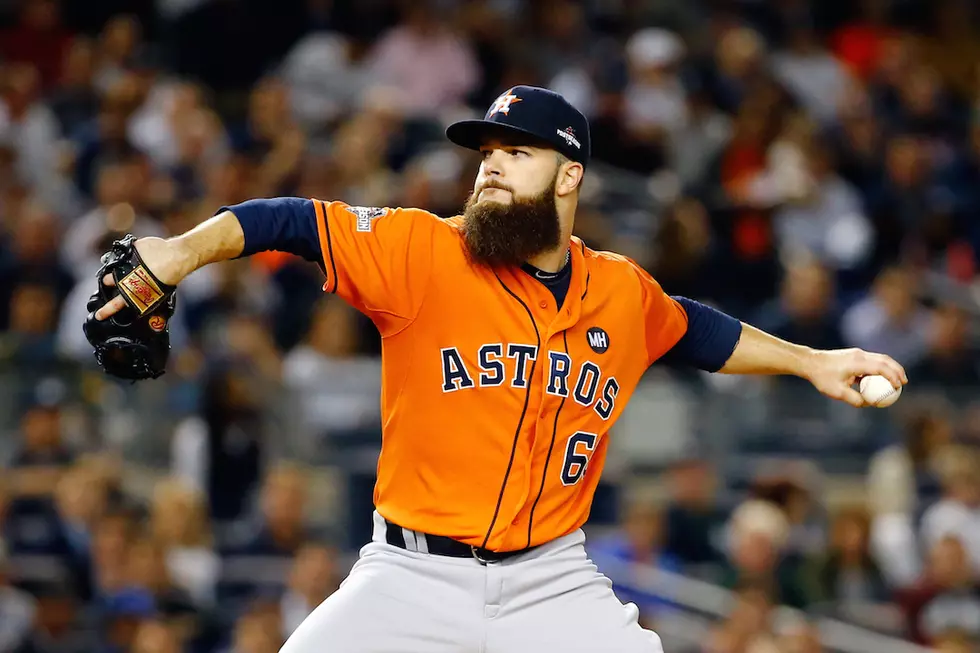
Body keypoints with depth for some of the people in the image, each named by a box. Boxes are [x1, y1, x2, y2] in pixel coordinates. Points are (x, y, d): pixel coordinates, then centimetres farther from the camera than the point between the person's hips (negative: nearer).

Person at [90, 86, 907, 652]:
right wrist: (186, 250, -31)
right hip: (412, 577, -3)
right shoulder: (423, 252, -6)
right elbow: (297, 223, -15)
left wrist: (810, 362, 31)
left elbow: (695, 329, 27)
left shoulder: (622, 292, 7)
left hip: (554, 581, 3)